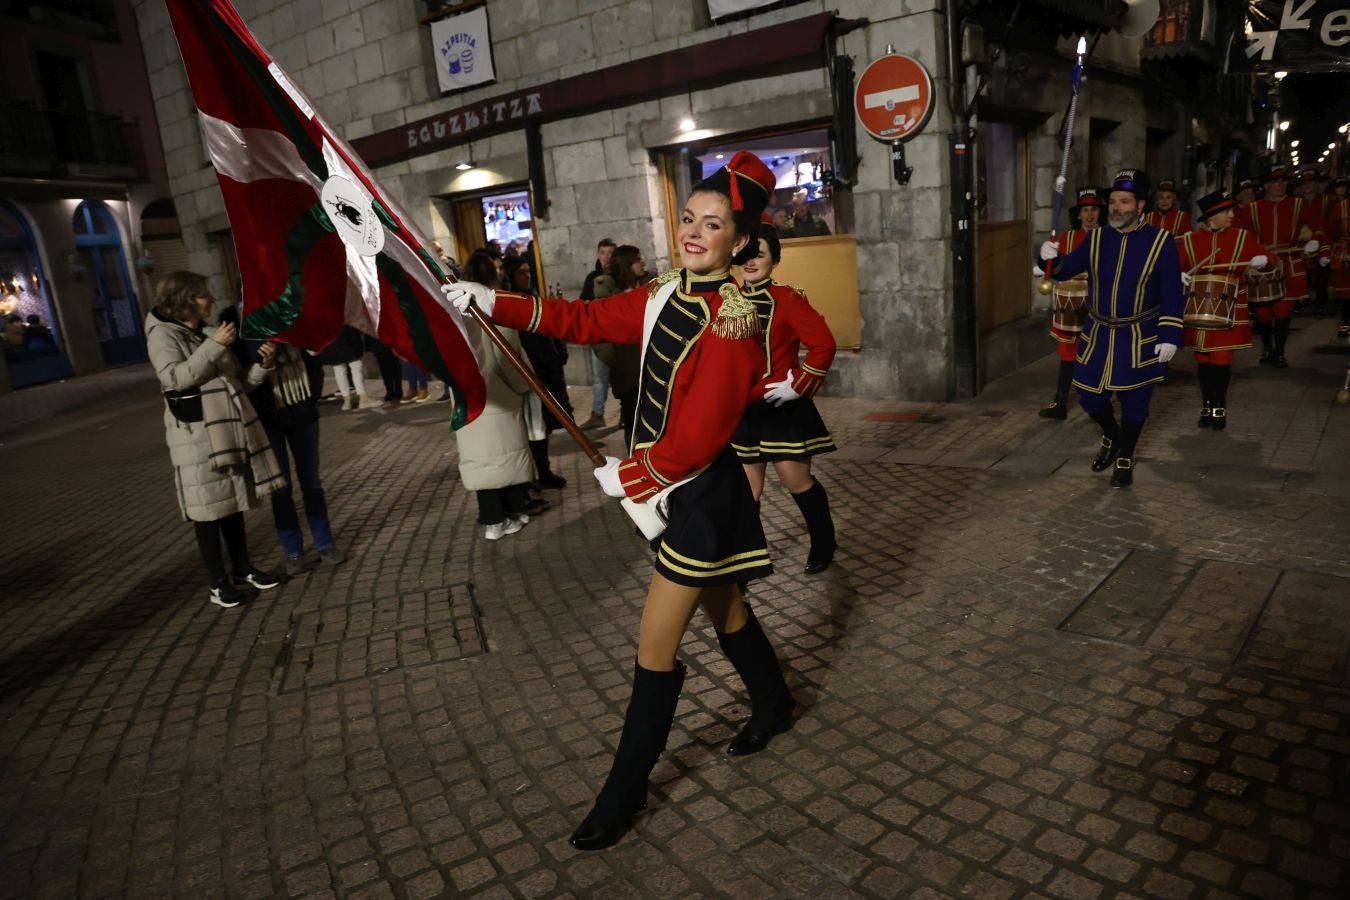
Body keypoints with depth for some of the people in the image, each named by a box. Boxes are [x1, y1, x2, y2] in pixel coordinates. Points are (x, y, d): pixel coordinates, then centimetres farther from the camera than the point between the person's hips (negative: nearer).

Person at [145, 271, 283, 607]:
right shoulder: (163, 334, -4)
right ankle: (218, 582, 10)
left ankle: (242, 568, 26)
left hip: (231, 428, 7)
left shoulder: (207, 333, 15)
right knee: (208, 508, 0)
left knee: (234, 502, 14)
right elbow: (175, 377, -20)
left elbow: (237, 378, 17)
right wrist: (214, 346, -20)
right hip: (197, 435, -7)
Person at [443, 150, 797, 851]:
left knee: (655, 648, 0)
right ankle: (774, 703, 51)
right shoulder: (666, 295, 4)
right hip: (667, 484, 8)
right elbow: (585, 320, 6)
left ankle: (623, 793, 18)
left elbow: (701, 434, -23)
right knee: (722, 605, 25)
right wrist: (490, 303, 0)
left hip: (701, 494, -8)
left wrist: (628, 474, -12)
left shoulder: (733, 319, -21)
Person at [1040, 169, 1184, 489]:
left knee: (1133, 402, 6)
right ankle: (1111, 436, 37)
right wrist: (1050, 258, -19)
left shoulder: (1161, 241, -7)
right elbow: (1065, 269, 4)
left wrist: (1169, 337, -11)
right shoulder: (1096, 239, 2)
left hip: (1140, 340, -3)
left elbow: (1172, 295, -6)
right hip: (1098, 335, 3)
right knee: (1089, 397, 6)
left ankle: (1125, 459, 25)